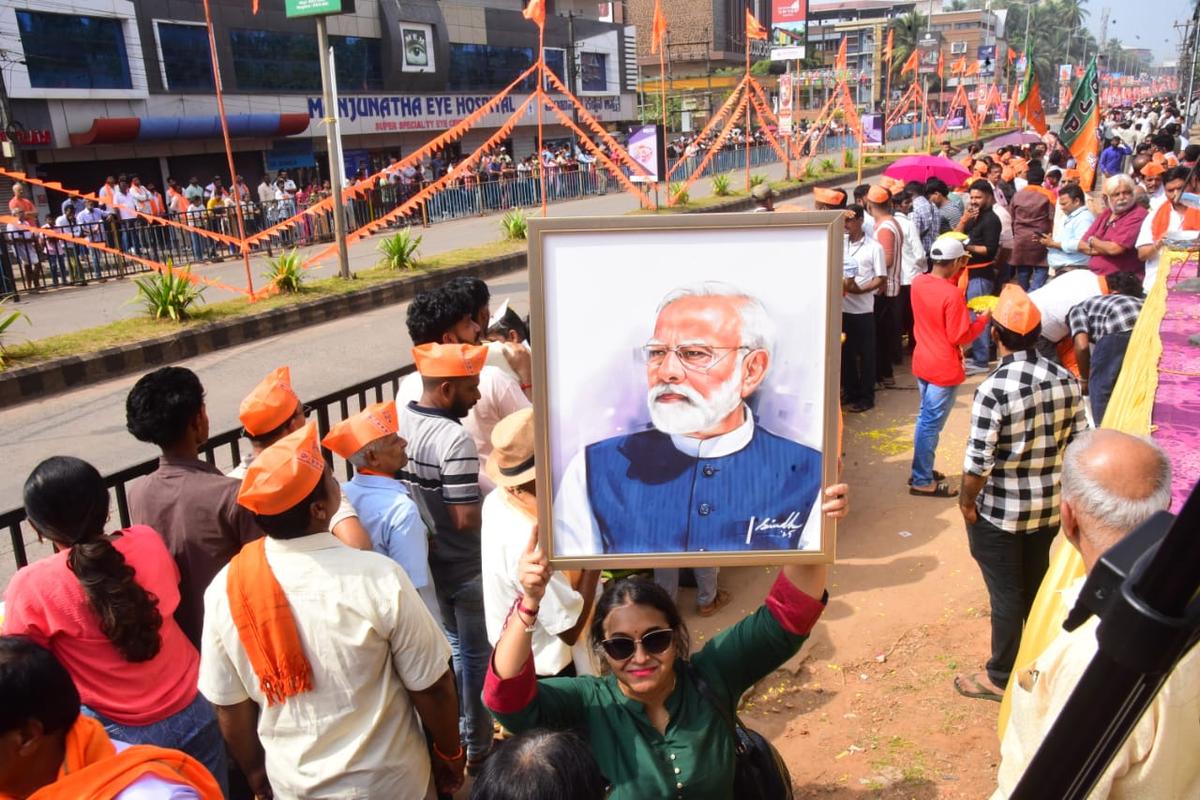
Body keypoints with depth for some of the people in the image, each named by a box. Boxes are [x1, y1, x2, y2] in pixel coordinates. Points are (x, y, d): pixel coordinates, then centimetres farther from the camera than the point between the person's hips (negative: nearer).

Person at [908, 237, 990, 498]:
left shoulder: (918, 282, -2)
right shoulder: (953, 295, -24)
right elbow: (960, 337, -20)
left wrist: (957, 270, 9)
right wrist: (984, 318, -5)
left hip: (922, 363, 8)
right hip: (943, 370, -8)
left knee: (925, 419, 21)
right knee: (931, 425, 3)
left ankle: (921, 470, 32)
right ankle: (922, 482, 14)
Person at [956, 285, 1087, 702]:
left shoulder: (994, 389, -25)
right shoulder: (1066, 379, -7)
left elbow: (978, 461, -22)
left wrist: (966, 500, -5)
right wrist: (1052, 477, 17)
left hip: (1000, 512, -6)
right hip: (1050, 506, 6)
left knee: (1007, 593, 10)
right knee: (1037, 585, 24)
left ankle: (1000, 677, 27)